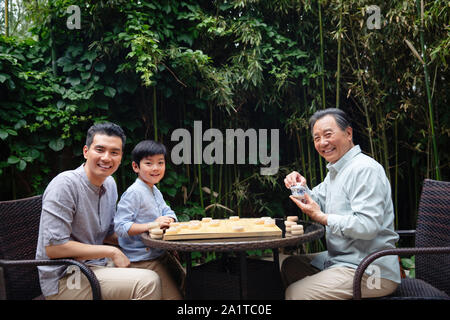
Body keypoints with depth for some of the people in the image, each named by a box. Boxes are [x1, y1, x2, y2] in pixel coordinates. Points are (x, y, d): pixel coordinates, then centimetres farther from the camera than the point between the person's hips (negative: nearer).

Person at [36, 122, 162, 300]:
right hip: (64, 278, -8)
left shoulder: (110, 183, 7)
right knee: (148, 281, -25)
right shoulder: (65, 184, -19)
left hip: (95, 265, 8)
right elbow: (54, 247, -22)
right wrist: (112, 252, -18)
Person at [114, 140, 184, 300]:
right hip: (142, 260, -10)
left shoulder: (155, 191, 13)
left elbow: (167, 211, 15)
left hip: (161, 254, 10)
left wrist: (169, 219, -9)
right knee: (174, 296, -8)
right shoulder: (133, 193, -19)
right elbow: (120, 227, -24)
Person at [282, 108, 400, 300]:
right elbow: (318, 202, 21)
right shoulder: (335, 170, 16)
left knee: (295, 293, -19)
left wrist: (323, 218, -20)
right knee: (290, 265, 16)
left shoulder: (365, 169, -19)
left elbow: (368, 226, -28)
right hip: (341, 259, 10)